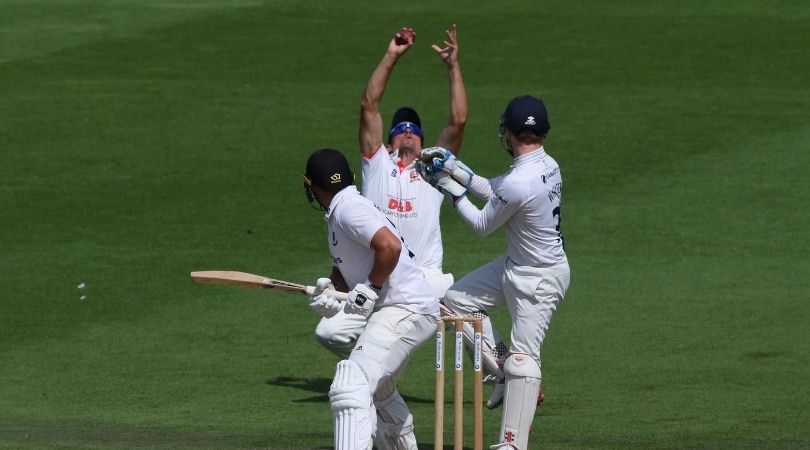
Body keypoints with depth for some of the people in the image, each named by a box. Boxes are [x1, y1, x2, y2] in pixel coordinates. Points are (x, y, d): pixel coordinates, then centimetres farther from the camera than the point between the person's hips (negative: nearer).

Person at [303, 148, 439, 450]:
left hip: (405, 309, -11)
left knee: (350, 388, -25)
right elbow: (346, 267, 25)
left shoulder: (348, 209, -13)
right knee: (378, 390, 31)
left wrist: (371, 289, -17)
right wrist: (330, 287, 3)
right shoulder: (338, 213, 18)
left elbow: (390, 246, -27)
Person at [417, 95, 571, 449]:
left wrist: (452, 190, 0)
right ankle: (502, 373, 24)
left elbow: (482, 226, -12)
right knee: (456, 300, 14)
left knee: (522, 360, -6)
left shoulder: (518, 184, -29)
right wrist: (454, 168, 9)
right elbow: (493, 190, 13)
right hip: (515, 267, 10)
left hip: (539, 279, -10)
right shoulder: (547, 164, -1)